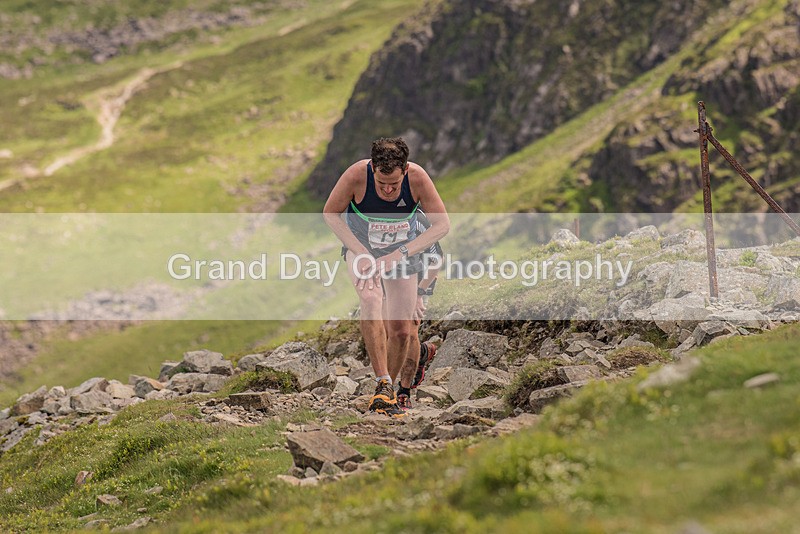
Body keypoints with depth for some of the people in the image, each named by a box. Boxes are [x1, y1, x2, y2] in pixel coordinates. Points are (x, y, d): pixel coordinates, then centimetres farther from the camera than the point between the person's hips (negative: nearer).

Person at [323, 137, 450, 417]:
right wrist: (359, 252, -23)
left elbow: (442, 224, -18)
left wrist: (399, 255, -27)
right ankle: (383, 385, -33)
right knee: (371, 300, -31)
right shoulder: (357, 175, -29)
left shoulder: (417, 177, -27)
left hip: (403, 250, 1)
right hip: (361, 247, -1)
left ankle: (397, 390, 22)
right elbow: (330, 213, -12)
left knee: (401, 330, -3)